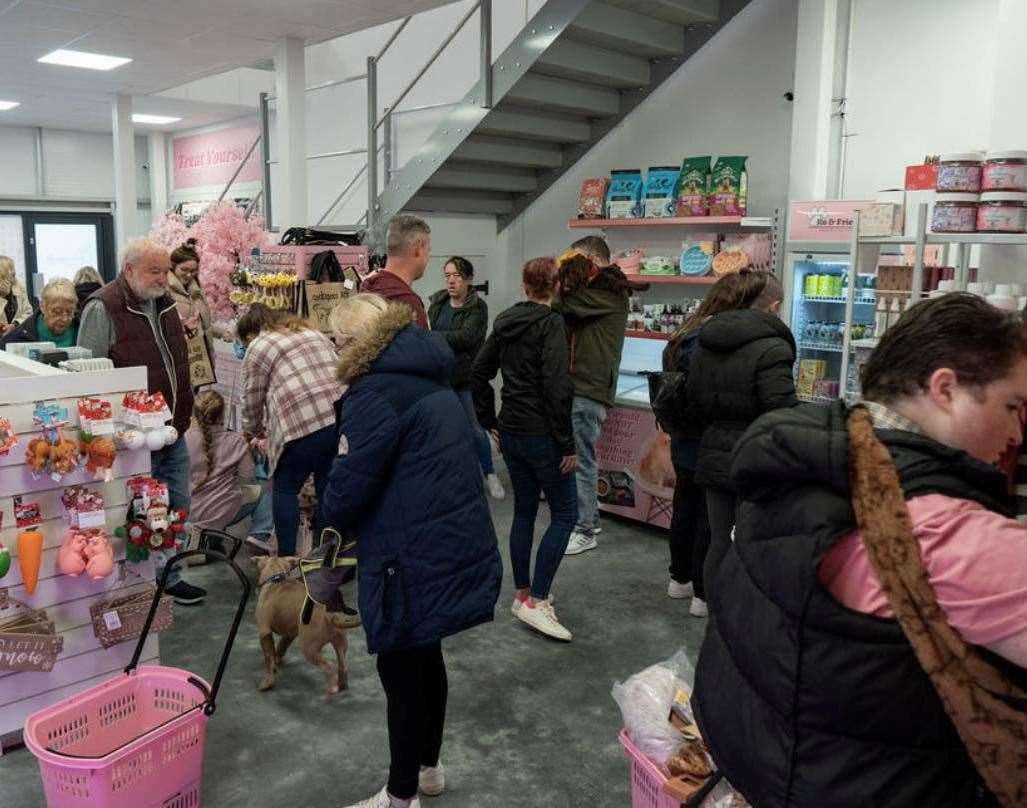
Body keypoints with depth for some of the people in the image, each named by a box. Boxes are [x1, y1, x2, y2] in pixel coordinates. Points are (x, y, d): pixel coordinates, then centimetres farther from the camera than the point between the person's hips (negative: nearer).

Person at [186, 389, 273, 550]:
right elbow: (249, 479, -7)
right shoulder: (236, 442, -10)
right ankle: (259, 536, 0)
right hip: (221, 514, -4)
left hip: (188, 514, 4)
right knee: (263, 492, 18)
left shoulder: (184, 440, -6)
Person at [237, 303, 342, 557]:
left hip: (303, 425, -6)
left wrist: (250, 433, 31)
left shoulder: (257, 349, 8)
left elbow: (252, 402, 11)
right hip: (343, 417, 6)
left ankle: (287, 557, 15)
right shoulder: (314, 333, 25)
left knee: (285, 489, 11)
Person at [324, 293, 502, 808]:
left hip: (416, 560, -9)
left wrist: (334, 520, 6)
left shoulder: (376, 392, -16)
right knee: (425, 658, 24)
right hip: (456, 547, 9)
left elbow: (349, 486, -16)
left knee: (400, 671, 8)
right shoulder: (430, 379, 12)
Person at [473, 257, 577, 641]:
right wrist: (567, 445, -15)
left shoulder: (505, 322, 8)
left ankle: (522, 595, 25)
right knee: (565, 513, 2)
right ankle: (536, 601, -2)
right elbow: (557, 389, -21)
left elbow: (479, 372, 13)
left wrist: (491, 421, 19)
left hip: (511, 432, 7)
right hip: (541, 434, -7)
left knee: (524, 511, 16)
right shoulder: (551, 324, -14)